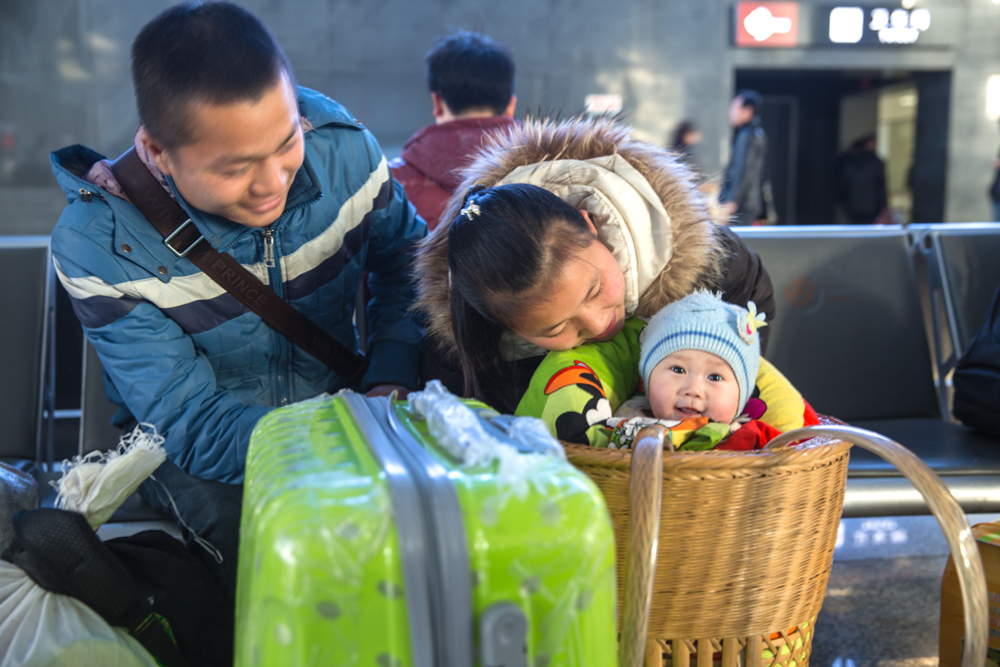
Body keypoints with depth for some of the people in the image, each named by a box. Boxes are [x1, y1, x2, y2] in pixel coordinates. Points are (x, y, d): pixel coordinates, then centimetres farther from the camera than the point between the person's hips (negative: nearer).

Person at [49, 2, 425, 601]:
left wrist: (392, 379, -14)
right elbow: (193, 426, -23)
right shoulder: (97, 247, -23)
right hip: (191, 448, -3)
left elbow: (406, 256, 4)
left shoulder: (341, 146, -15)